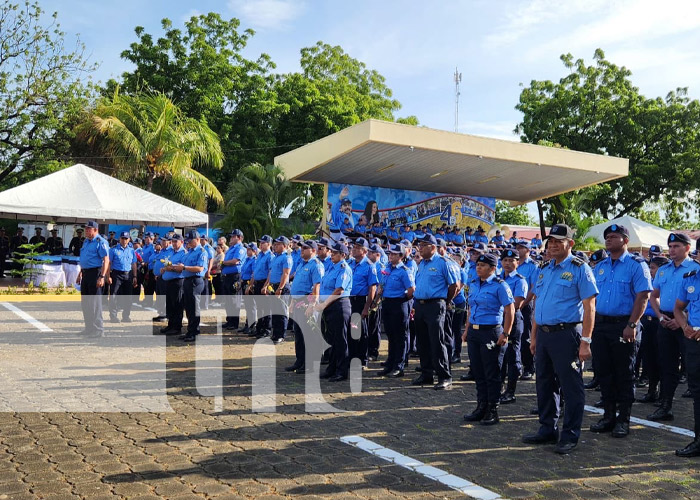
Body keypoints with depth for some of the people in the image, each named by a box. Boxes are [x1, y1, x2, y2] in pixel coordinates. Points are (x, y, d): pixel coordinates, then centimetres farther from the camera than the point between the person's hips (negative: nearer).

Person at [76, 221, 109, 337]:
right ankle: (89, 328, 24)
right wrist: (80, 274, 23)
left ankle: (98, 330, 0)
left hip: (95, 272, -9)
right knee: (85, 302, 14)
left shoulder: (100, 242, -11)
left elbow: (106, 260, -18)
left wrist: (102, 277, -25)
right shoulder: (86, 241, 16)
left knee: (95, 302, -6)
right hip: (85, 273, 9)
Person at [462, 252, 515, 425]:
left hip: (491, 332, -7)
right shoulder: (473, 285, 12)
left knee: (491, 373, 1)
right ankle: (481, 407, 23)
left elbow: (510, 310, -10)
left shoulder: (499, 285, -9)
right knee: (478, 371, 11)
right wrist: (467, 330, 15)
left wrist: (505, 334, -15)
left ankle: (492, 410, 11)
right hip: (474, 332, 7)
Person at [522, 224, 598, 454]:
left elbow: (589, 307, -11)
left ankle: (570, 436, 12)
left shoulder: (579, 269, -6)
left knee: (571, 387, 1)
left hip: (566, 334, -7)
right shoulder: (545, 270, 15)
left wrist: (585, 341, -17)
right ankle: (547, 430, 27)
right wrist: (534, 336, 15)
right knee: (544, 384, 14)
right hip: (543, 334, 7)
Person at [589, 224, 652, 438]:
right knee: (604, 372, 11)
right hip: (600, 325, 6)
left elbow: (643, 296, -13)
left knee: (624, 374, 2)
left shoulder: (636, 265, -5)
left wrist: (632, 325, -20)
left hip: (623, 326, -6)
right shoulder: (600, 266, 13)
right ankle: (608, 416, 22)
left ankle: (623, 420, 12)